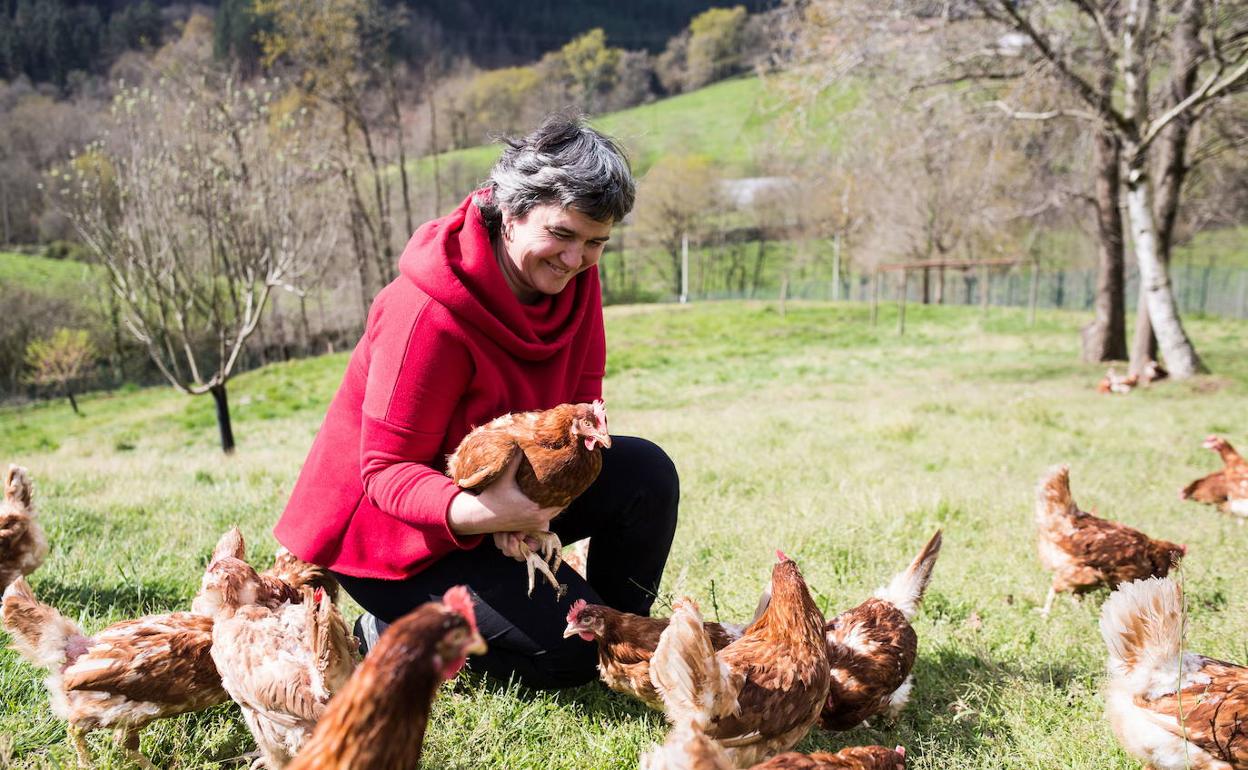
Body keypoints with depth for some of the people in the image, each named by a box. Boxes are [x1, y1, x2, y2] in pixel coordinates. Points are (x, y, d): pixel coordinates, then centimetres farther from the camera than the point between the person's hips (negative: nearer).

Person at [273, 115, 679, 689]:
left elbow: (582, 399, -2)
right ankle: (388, 636, 2)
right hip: (389, 531, -7)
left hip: (506, 485, 7)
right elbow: (388, 471, -25)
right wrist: (476, 512, -45)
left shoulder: (574, 276, -7)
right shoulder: (429, 313, -29)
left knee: (646, 474, -14)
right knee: (569, 651, -19)